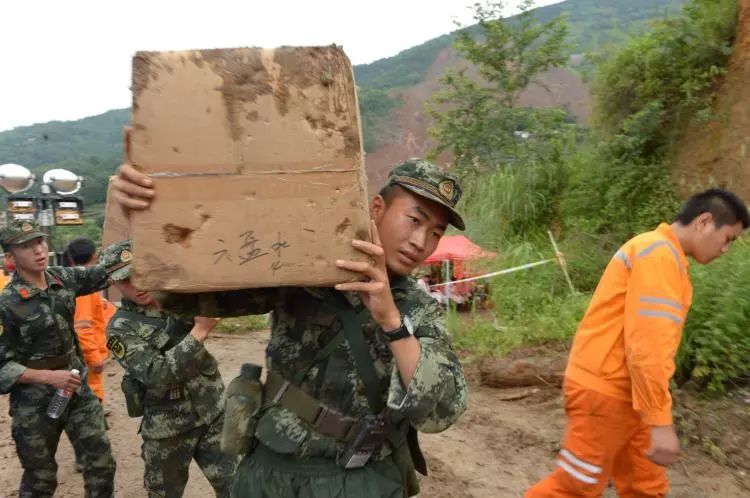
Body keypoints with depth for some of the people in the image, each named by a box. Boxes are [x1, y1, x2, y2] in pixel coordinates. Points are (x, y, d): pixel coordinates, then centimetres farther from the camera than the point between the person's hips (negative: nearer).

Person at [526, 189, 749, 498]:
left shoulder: (664, 256, 16)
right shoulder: (659, 253, -17)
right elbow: (647, 343, -25)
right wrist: (660, 421, -23)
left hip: (621, 392, 10)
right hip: (604, 391, -10)